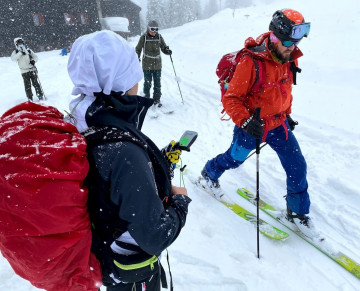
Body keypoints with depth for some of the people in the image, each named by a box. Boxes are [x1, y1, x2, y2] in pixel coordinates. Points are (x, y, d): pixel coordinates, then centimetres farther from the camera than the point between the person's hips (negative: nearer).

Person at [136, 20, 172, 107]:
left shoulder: (159, 37, 4)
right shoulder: (144, 37, -4)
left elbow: (163, 47, 10)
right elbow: (138, 49, 2)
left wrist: (167, 51, -11)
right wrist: (137, 57, -12)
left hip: (157, 64, 3)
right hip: (147, 64, -2)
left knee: (157, 83, 6)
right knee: (147, 83, 4)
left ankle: (157, 99, 17)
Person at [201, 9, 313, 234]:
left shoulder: (290, 59, -3)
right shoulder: (251, 62, -25)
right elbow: (231, 98, -21)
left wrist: (287, 114, 16)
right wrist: (244, 121, -32)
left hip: (278, 123, 6)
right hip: (252, 125, -5)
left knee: (297, 165, 2)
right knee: (234, 158, 16)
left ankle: (298, 211, 23)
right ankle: (209, 173, 49)